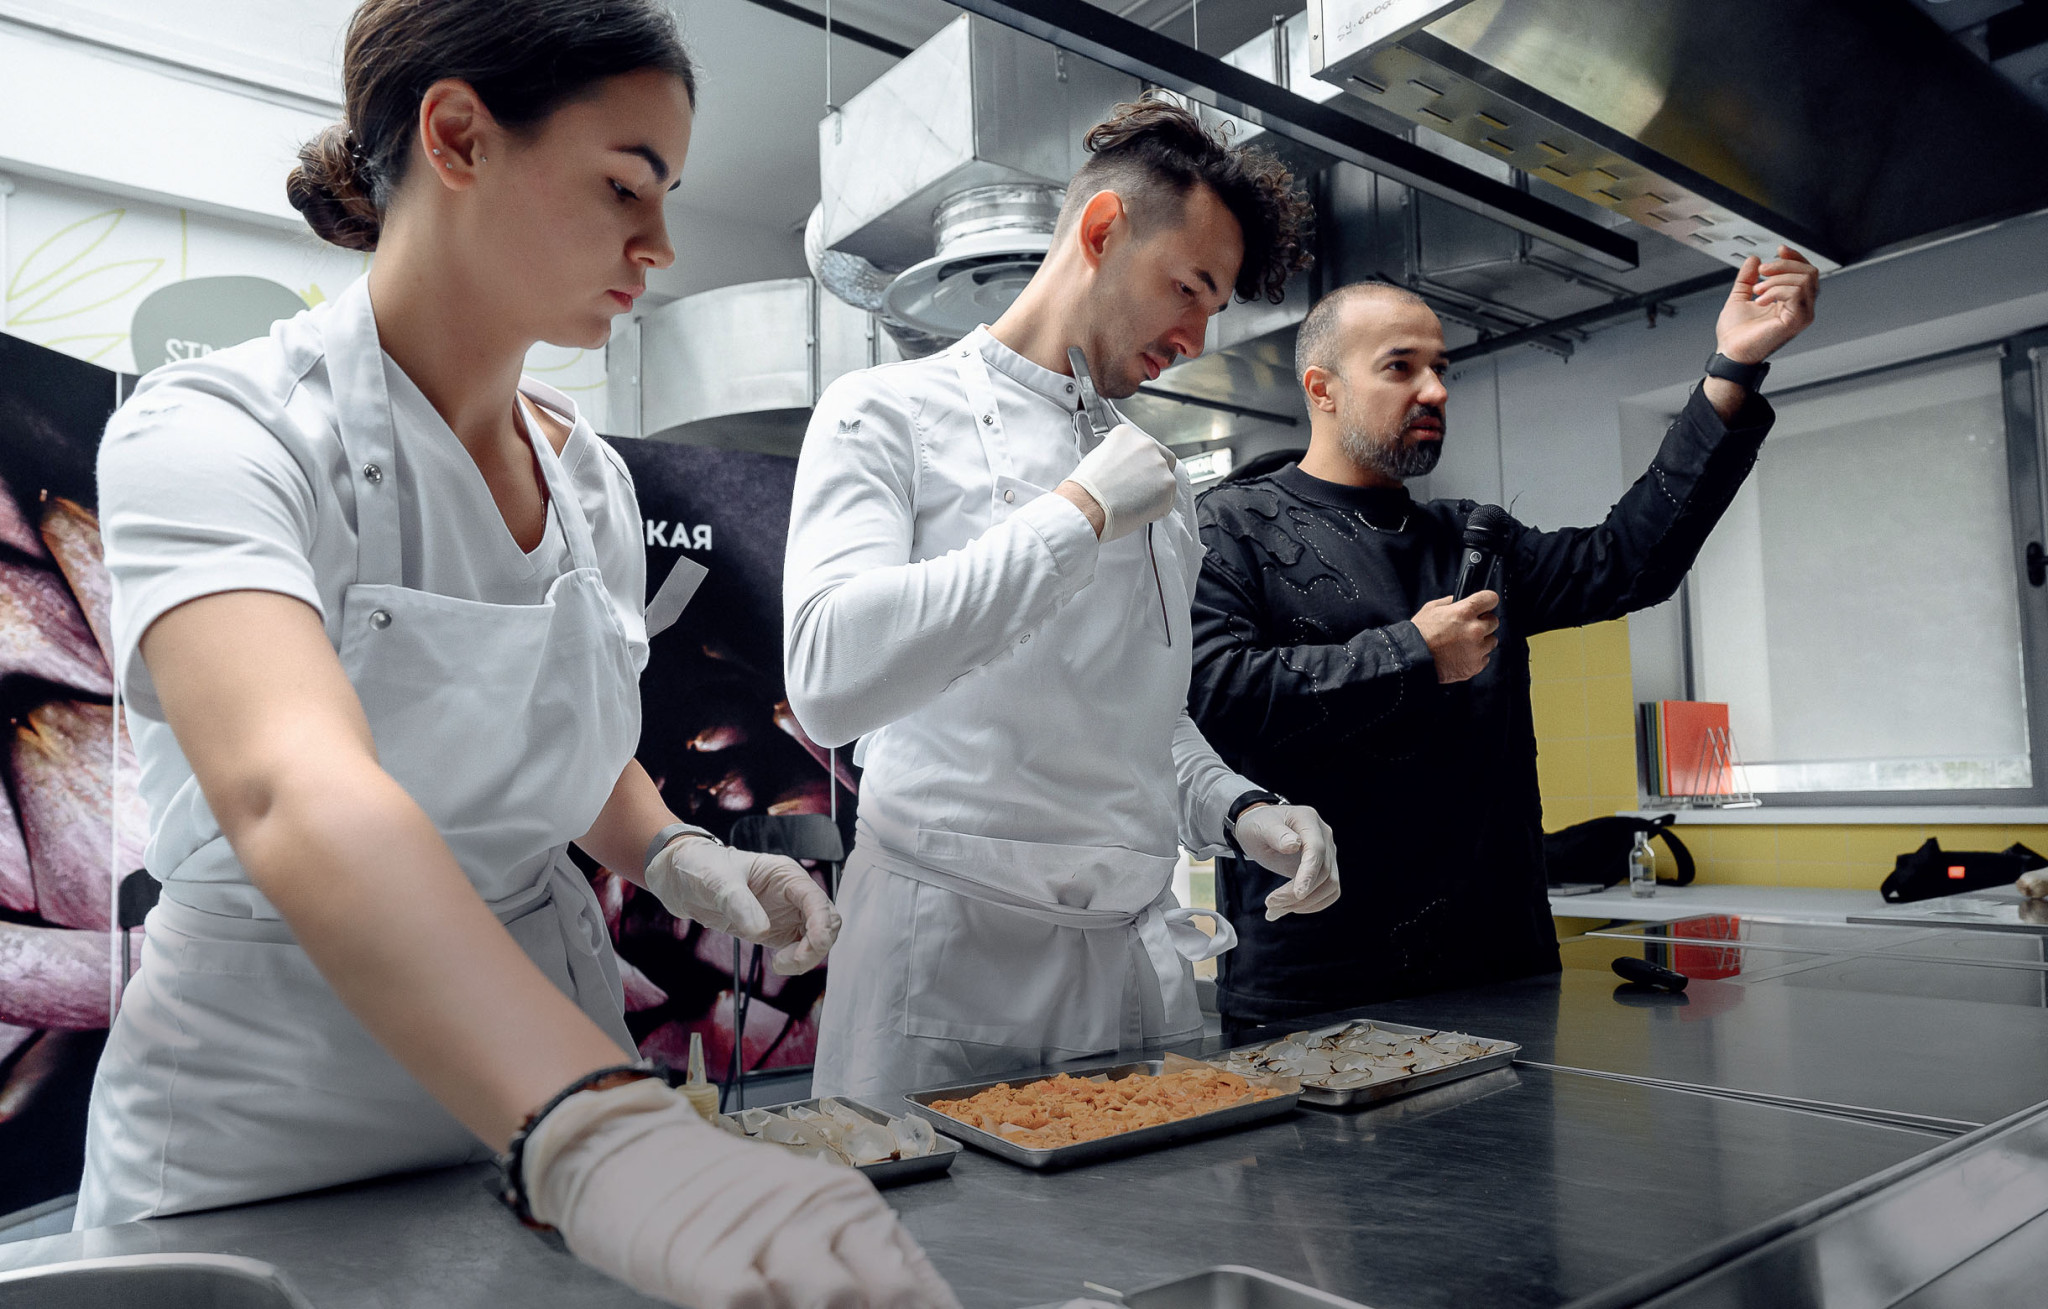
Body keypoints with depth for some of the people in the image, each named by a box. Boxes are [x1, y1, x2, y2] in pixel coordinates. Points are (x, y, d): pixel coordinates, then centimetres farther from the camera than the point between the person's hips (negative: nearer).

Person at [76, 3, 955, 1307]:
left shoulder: (594, 476, 1)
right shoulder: (214, 431, -19)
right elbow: (297, 797, -37)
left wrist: (677, 857, -7)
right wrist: (604, 1134, -50)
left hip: (538, 1074, 6)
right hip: (263, 1160, -5)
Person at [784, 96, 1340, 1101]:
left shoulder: (1159, 486, 15)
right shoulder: (891, 413, -3)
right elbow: (829, 679, -21)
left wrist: (1239, 811, 3)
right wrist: (1074, 516, -17)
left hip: (1137, 961, 6)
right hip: (953, 958, -5)